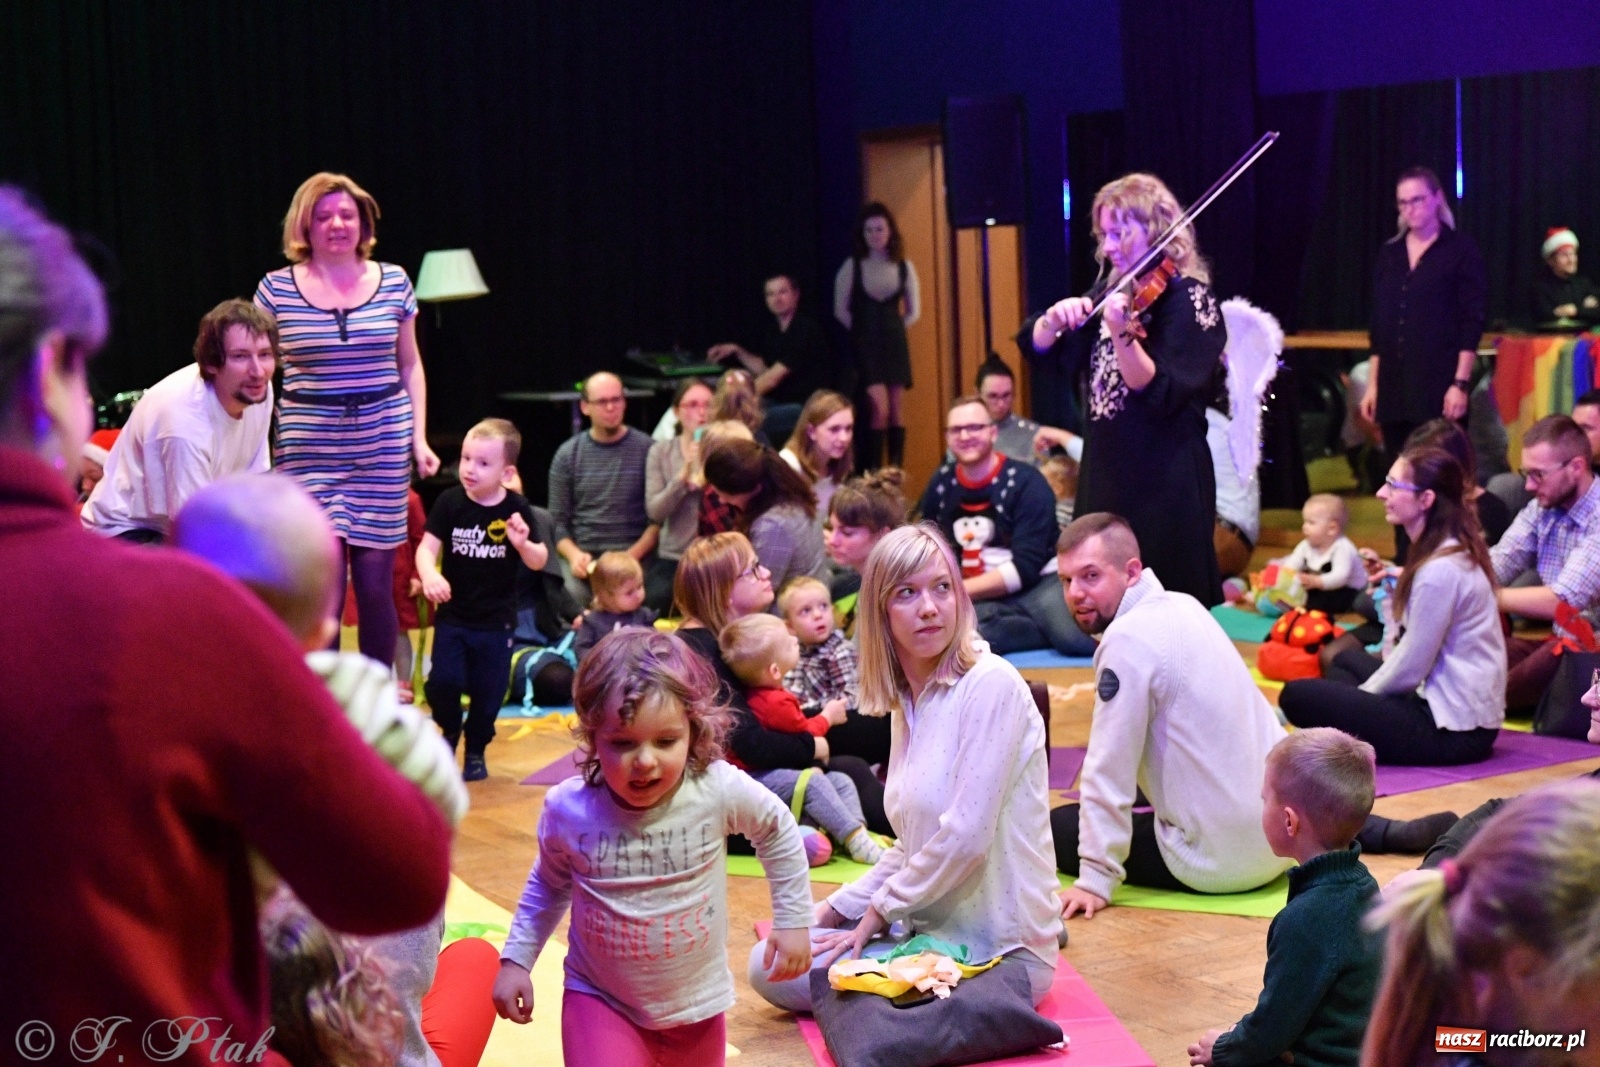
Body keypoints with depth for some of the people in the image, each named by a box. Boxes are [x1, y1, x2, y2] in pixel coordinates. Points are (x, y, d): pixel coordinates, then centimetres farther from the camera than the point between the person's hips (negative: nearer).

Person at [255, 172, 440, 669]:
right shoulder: (276, 288, 1)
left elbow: (410, 365, 13)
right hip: (308, 450, -1)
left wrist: (420, 438, 6)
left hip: (382, 446, 1)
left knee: (374, 581, 1)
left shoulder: (393, 281, 6)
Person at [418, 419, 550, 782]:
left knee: (488, 690, 6)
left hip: (497, 621, 0)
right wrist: (429, 575, -32)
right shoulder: (450, 502, -9)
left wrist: (523, 544, -25)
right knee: (443, 681, -10)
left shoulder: (516, 509, -7)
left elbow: (538, 562, -2)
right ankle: (449, 730, 21)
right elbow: (427, 547, -11)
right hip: (452, 616, 0)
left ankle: (476, 750, 29)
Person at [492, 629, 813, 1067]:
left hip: (696, 1003, 1)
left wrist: (793, 920, 4)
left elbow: (779, 833, 2)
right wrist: (516, 960, 2)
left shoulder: (721, 791, -20)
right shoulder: (568, 809, -17)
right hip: (601, 1001, -1)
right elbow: (549, 886, 5)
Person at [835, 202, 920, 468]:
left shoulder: (904, 267, 3)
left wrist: (893, 329, 5)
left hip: (895, 344, 3)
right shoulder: (852, 266, -3)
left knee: (895, 413, 4)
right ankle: (871, 474, -6)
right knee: (880, 410, -13)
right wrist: (864, 330, 3)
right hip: (865, 345, -3)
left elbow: (914, 312, 12)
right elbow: (841, 310, 2)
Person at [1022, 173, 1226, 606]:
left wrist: (1122, 335, -36)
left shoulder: (1188, 297, -10)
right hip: (1104, 472, 7)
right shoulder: (1112, 293, 11)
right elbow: (1037, 344, 9)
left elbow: (1158, 394, -20)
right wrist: (1056, 319, -13)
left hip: (1164, 481, -7)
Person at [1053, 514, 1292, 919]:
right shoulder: (1183, 606, 6)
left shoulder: (1128, 640, -19)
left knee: (1055, 829, 8)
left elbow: (1109, 770, -19)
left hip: (1220, 857, -8)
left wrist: (1095, 879, -15)